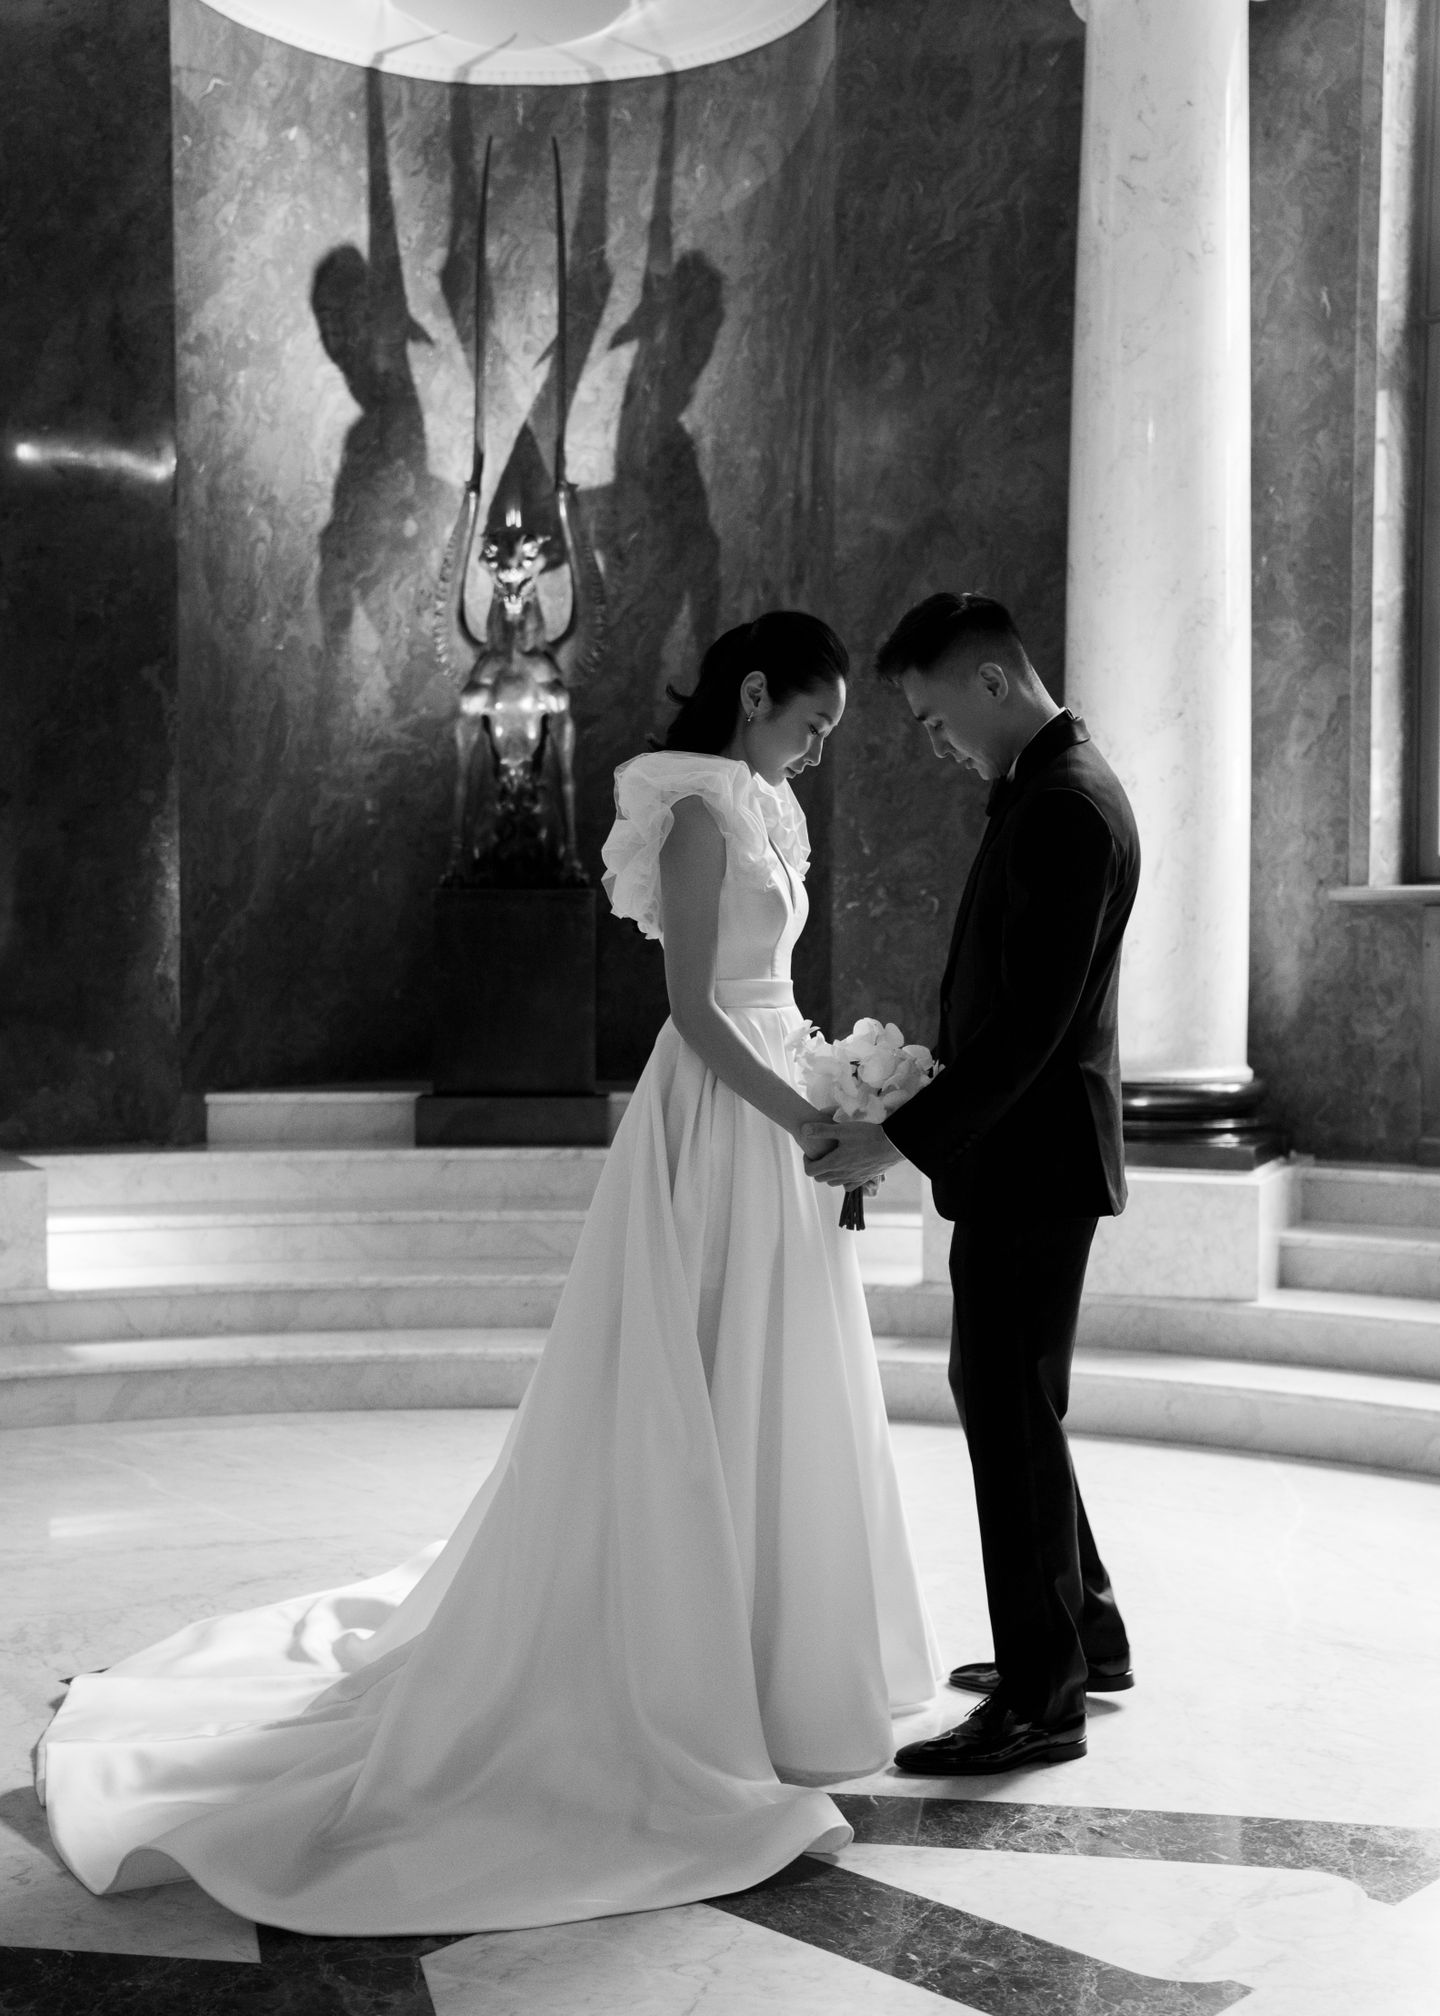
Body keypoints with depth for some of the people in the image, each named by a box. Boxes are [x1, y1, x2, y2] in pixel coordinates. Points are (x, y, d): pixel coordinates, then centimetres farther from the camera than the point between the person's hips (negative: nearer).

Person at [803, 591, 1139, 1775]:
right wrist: (919, 1093, 13)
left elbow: (1031, 1022, -25)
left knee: (1012, 1413, -3)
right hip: (1022, 1151, 11)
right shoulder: (1054, 786, 12)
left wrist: (898, 1140, -23)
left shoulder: (1065, 807, -20)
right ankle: (1084, 1634, 33)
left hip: (1031, 1157, -11)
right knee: (998, 1390, 19)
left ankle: (1041, 1699, 9)